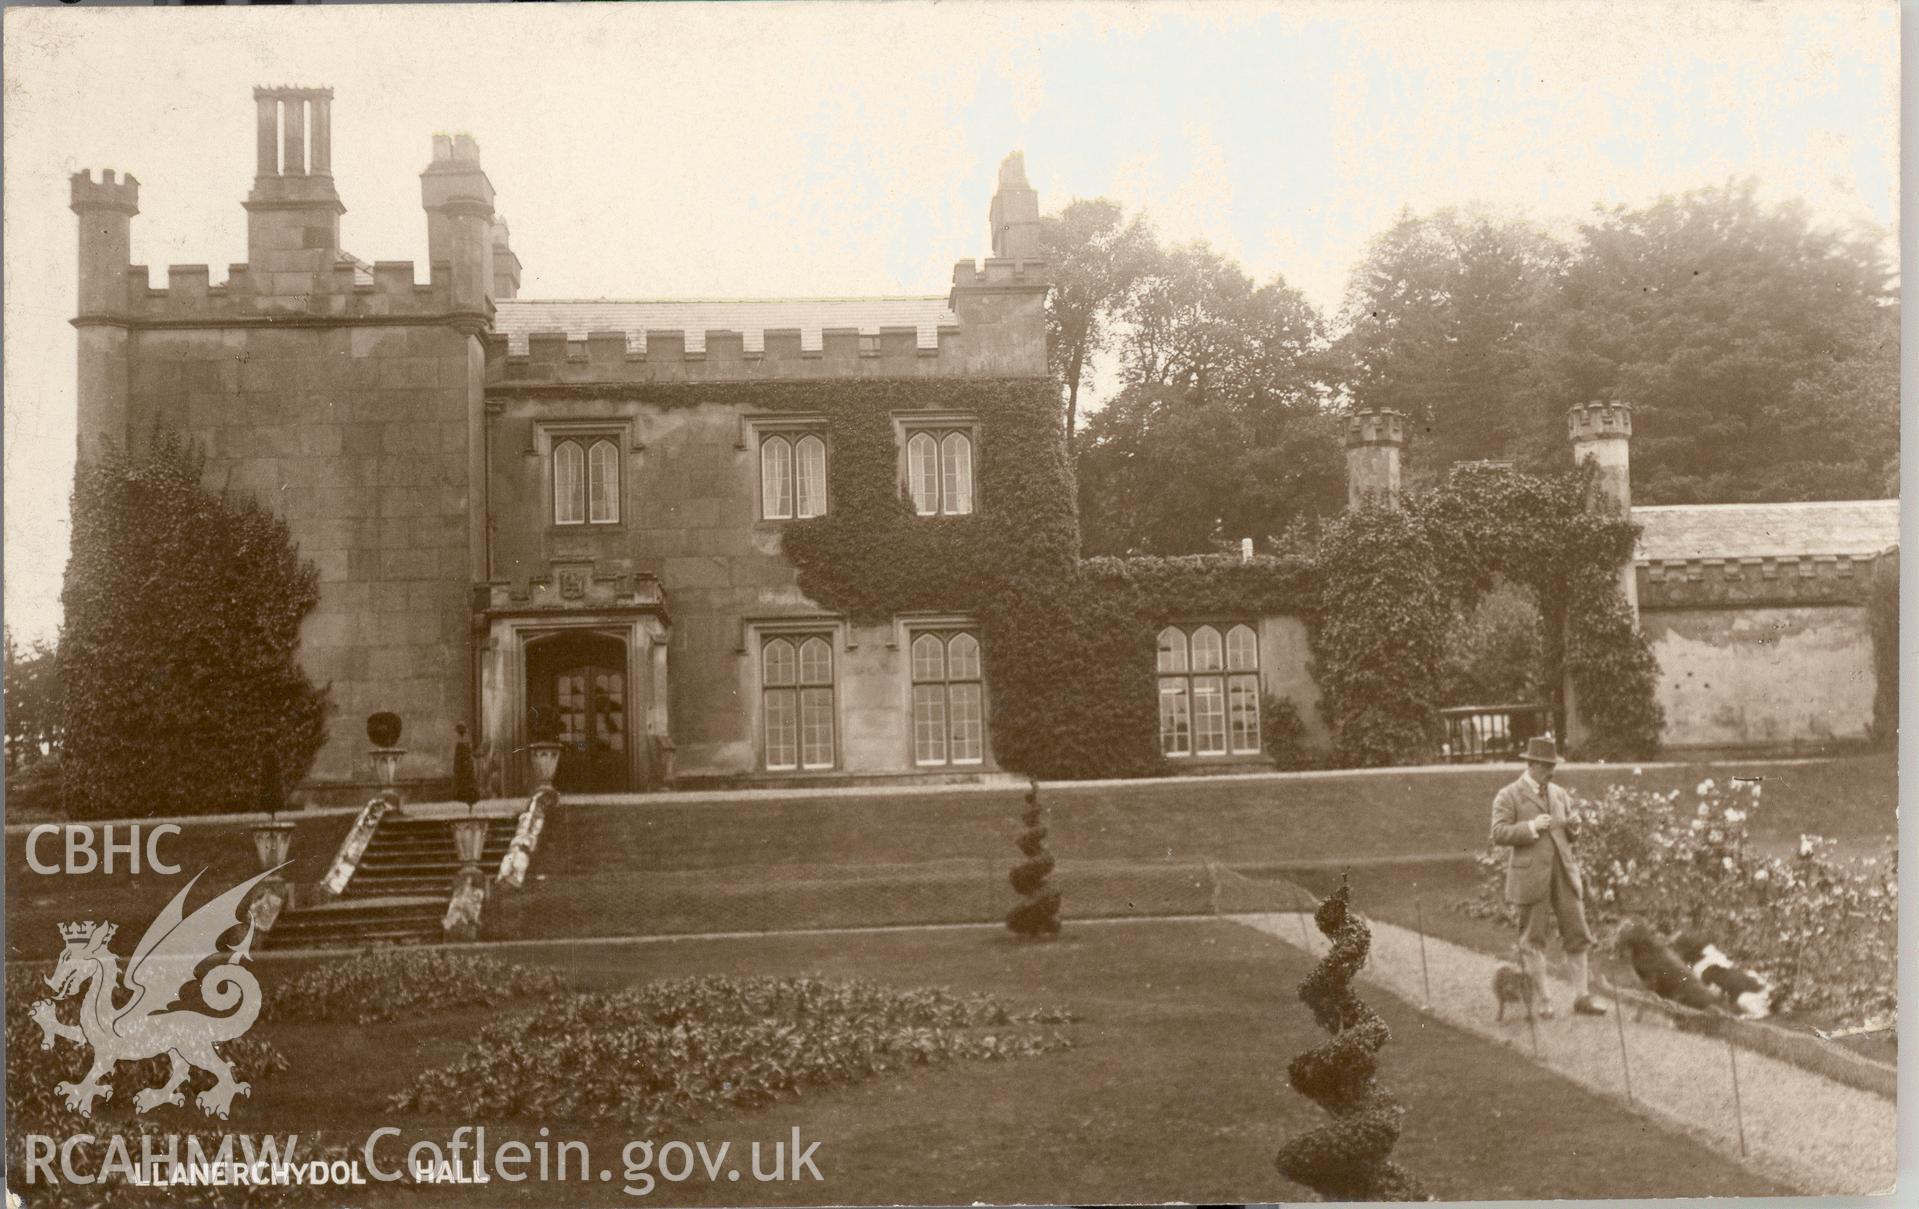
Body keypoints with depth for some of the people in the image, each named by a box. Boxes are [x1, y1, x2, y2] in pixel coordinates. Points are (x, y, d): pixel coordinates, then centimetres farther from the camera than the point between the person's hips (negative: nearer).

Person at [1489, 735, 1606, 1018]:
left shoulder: (1560, 794, 16)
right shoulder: (1508, 796, -1)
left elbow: (1570, 833, 22)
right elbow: (1499, 834, -9)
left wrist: (1575, 827, -1)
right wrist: (1530, 827, -20)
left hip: (1564, 872, 5)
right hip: (1531, 875, -5)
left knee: (1577, 934, 1)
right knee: (1533, 939, 1)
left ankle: (1582, 996, 8)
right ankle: (1543, 1000, 10)